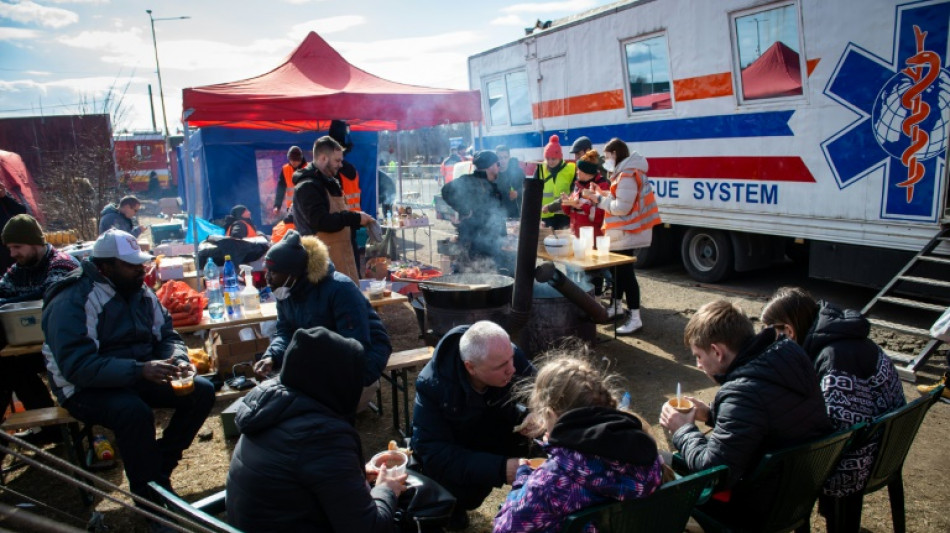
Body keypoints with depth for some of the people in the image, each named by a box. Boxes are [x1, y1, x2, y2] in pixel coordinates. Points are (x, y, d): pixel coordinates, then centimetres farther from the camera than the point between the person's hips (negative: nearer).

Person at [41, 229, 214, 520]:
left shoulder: (140, 291, 3)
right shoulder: (72, 302, -18)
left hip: (139, 375, 7)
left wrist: (178, 360, -16)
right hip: (87, 388, -7)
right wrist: (140, 370, -37)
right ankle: (152, 496, -17)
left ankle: (160, 469, -1)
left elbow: (167, 335, 8)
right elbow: (78, 367, -28)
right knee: (135, 411, -36)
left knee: (202, 391, -12)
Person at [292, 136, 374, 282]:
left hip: (341, 255, 10)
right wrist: (355, 218, -18)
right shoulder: (307, 187, -14)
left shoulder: (329, 183, 18)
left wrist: (358, 221, 8)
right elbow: (321, 221, -25)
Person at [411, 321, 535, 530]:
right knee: (464, 489, -32)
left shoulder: (508, 356, -26)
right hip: (452, 453, -3)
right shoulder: (433, 385, -33)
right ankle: (453, 504, 4)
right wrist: (500, 468, -47)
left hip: (497, 433, 3)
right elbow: (435, 455, -36)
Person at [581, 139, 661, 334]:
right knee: (618, 269, 20)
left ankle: (635, 318, -6)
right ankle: (617, 306, 35)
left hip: (626, 233, -11)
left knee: (626, 272, -9)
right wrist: (601, 195, 3)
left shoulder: (627, 176, -19)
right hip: (623, 232, 11)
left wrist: (598, 198, -16)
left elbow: (622, 208, -23)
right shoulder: (624, 173, 15)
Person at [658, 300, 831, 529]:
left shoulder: (744, 392, -31)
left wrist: (682, 430, -12)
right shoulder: (789, 351, -5)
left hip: (767, 506, -8)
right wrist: (711, 413, 7)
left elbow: (712, 471, -28)